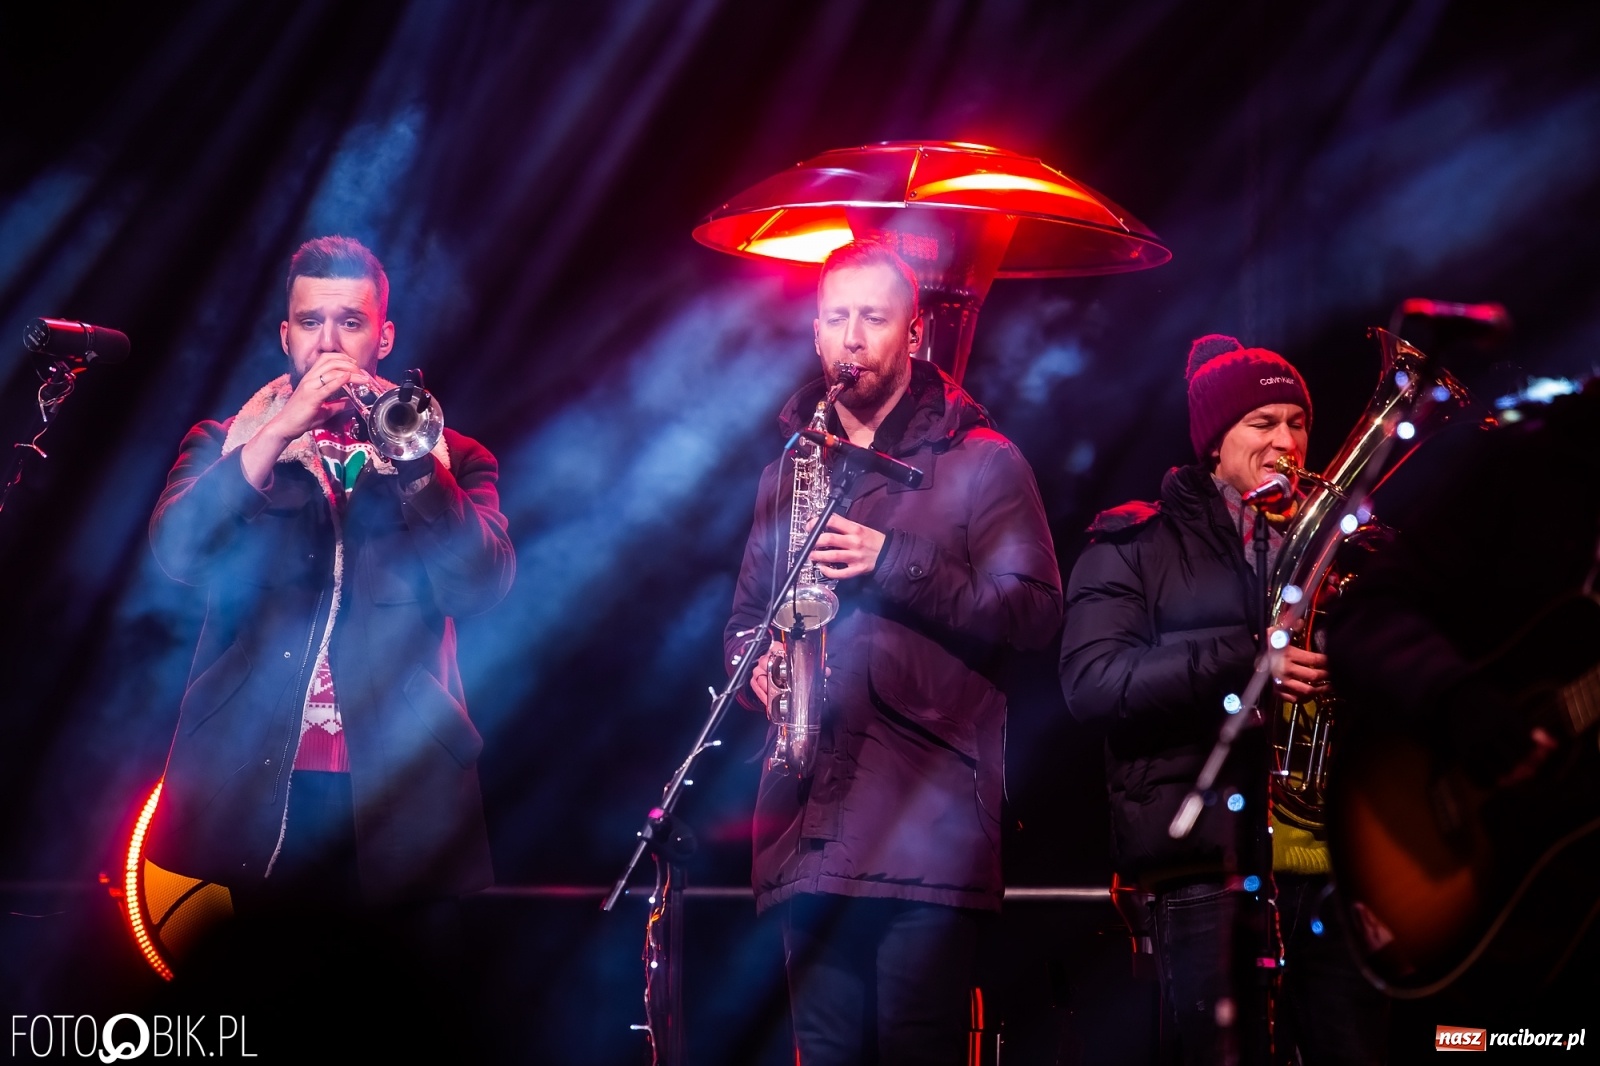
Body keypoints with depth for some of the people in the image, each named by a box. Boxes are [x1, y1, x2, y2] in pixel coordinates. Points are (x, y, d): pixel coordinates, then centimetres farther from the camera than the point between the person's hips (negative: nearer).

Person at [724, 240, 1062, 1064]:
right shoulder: (788, 470, 21)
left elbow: (1035, 611, -3)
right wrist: (756, 660, 2)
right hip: (808, 819, 5)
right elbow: (745, 613, 27)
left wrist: (895, 564, -14)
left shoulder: (981, 462, 5)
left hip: (929, 818, -4)